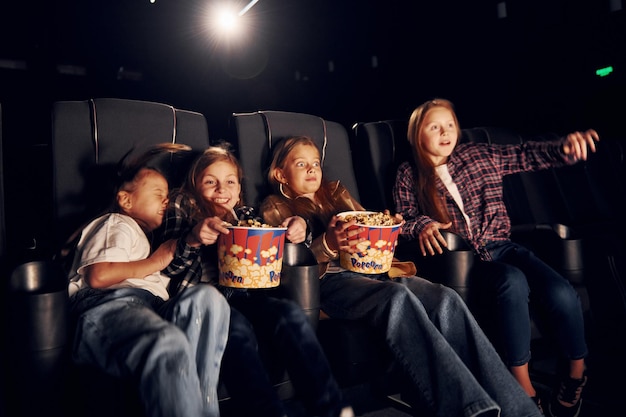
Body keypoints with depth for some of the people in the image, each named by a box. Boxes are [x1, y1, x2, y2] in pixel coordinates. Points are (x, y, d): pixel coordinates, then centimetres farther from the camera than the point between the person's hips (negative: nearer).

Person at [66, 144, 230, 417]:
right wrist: (157, 260, 6)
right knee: (169, 343, -41)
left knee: (207, 298, -28)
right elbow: (98, 276, -6)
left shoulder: (139, 235, 43)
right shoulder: (117, 225, 16)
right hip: (107, 305, -7)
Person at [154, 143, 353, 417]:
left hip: (245, 297, 3)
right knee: (237, 327, -34)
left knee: (291, 315, -24)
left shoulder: (245, 214, 21)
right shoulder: (182, 210, 11)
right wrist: (193, 239, -20)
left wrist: (296, 230, -5)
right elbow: (168, 266, 0)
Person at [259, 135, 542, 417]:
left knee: (445, 298, -23)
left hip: (369, 270, 5)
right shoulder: (274, 207, 12)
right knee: (398, 296, -36)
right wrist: (328, 244, -21)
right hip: (327, 281, -5)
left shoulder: (336, 193, 28)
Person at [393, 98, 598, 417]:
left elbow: (527, 155, 11)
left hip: (500, 248, 4)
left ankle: (577, 376, 6)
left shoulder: (480, 156, 13)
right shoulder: (409, 175, 6)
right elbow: (403, 221, 3)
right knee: (513, 282, -36)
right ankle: (524, 390, -22)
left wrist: (566, 147, -8)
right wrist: (422, 225, -20)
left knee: (561, 293, -23)